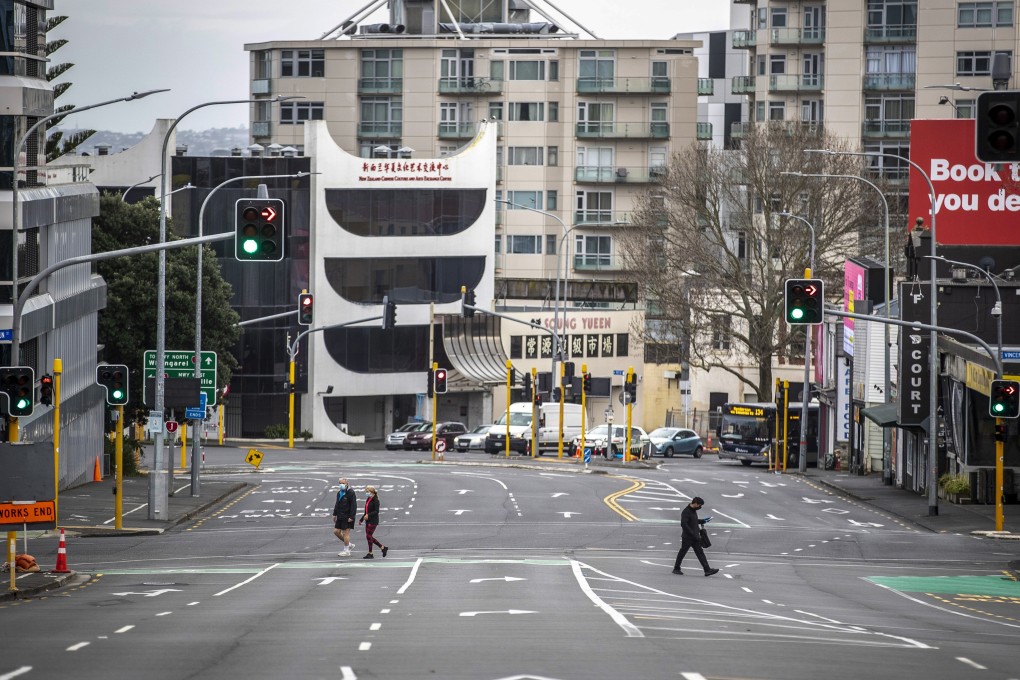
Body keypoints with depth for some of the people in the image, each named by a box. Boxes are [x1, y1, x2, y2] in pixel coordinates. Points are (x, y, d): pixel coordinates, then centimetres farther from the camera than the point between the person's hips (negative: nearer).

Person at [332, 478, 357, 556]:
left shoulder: (351, 493, -12)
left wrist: (351, 517, -21)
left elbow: (354, 506, -16)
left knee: (346, 533, -5)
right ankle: (349, 544, 23)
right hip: (340, 516, 9)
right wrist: (335, 514, 17)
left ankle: (346, 551, 4)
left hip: (347, 517, -9)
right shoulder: (339, 493, 14)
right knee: (336, 531, 8)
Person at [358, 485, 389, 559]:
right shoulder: (368, 500, 14)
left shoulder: (375, 500, -12)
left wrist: (368, 515, -27)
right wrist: (361, 519, 19)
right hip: (368, 521, 9)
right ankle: (383, 548, 19)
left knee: (369, 536, -8)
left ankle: (370, 554, 1)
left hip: (373, 520, -9)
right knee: (369, 537, 9)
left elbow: (376, 511, -19)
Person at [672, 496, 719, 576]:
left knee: (700, 552, 2)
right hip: (687, 538, -8)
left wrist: (703, 521, 17)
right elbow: (684, 524, -25)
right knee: (682, 552, 4)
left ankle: (707, 570, -3)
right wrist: (693, 534, -25)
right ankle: (676, 569, 20)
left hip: (695, 537, 8)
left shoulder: (693, 511, 11)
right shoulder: (686, 512, -18)